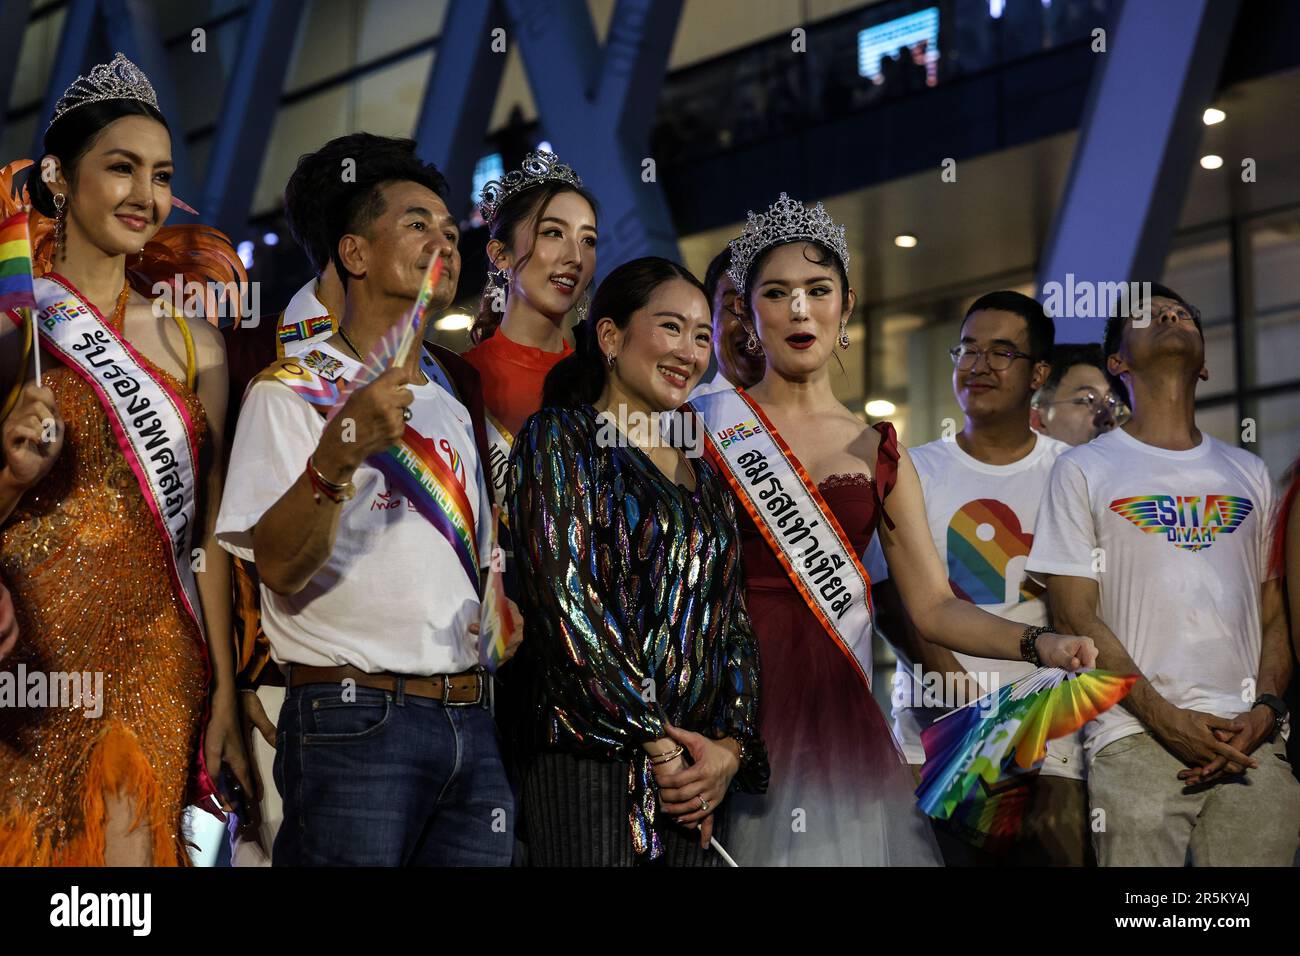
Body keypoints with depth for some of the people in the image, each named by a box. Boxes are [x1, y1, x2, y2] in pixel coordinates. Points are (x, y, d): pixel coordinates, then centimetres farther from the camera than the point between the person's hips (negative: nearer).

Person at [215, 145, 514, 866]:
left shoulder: (456, 394, 17)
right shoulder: (292, 390, -2)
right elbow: (279, 568, -14)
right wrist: (338, 453, -28)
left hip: (471, 720, 6)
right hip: (354, 723, -6)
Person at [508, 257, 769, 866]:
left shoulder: (704, 477, 19)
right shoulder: (561, 439, 0)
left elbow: (734, 625, 14)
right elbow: (567, 604, -11)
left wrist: (730, 746, -4)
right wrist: (660, 745, -14)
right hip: (594, 765, -6)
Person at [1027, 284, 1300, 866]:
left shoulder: (1249, 474, 19)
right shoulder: (1084, 470, 8)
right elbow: (1075, 616, 0)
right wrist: (1165, 718, -10)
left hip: (1251, 740, 3)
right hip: (1134, 741, -3)